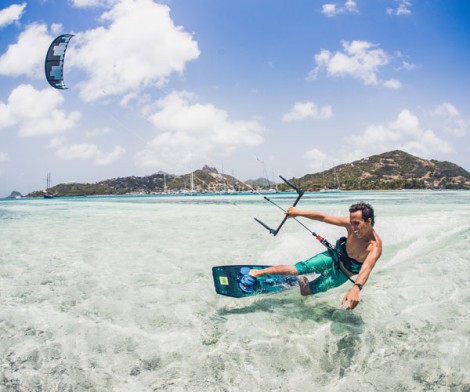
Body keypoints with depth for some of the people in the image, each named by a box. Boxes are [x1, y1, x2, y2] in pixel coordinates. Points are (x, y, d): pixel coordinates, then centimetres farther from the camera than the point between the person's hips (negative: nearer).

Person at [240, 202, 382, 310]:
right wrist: (299, 213, -12)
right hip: (335, 256, 2)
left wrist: (356, 289, -71)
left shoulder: (375, 245, -36)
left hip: (344, 273, -1)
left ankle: (301, 281, 39)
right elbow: (323, 217, -14)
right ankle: (256, 273, 2)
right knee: (296, 269, -14)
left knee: (305, 291, 3)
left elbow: (366, 268, -53)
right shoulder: (351, 223, -24)